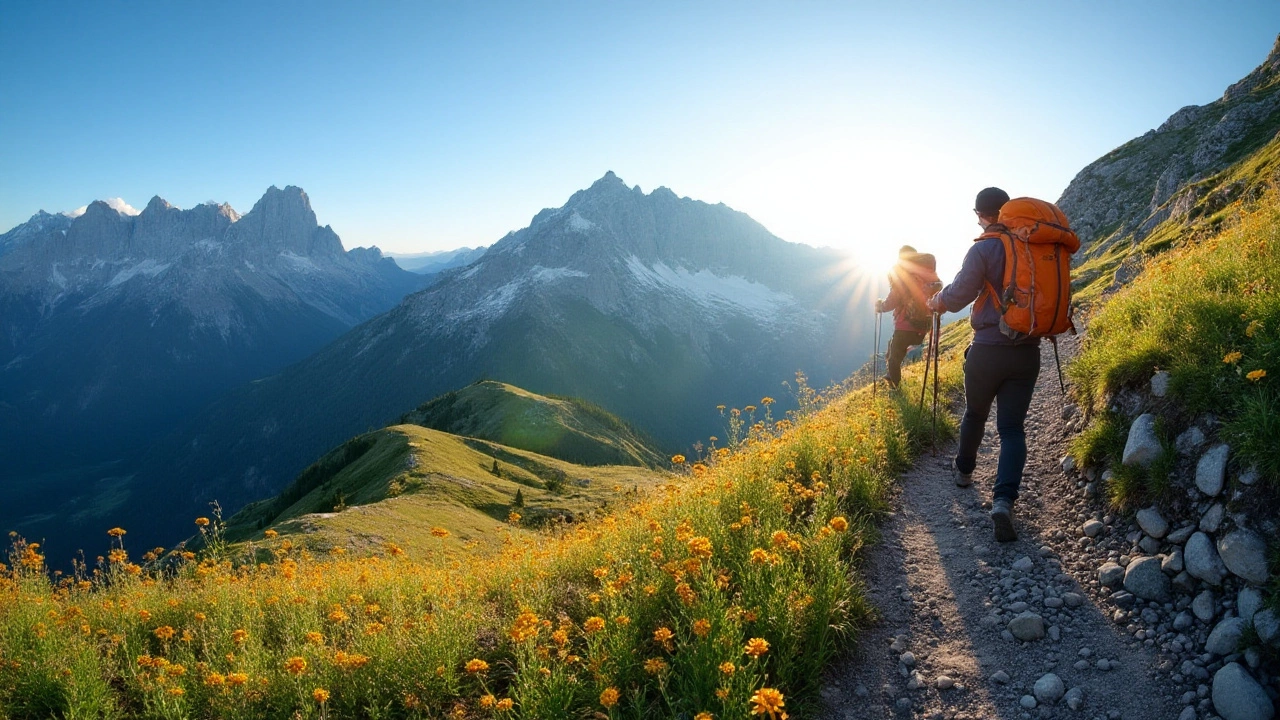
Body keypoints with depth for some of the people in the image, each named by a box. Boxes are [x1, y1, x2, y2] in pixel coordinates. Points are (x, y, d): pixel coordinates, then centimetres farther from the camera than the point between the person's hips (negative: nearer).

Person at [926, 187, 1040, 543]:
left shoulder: (983, 249, -10)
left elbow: (958, 295, -11)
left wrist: (937, 300, 10)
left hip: (988, 350, -3)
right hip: (1028, 351, 3)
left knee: (975, 413, 20)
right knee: (1012, 426, 3)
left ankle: (964, 469, 41)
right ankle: (1004, 498, -14)